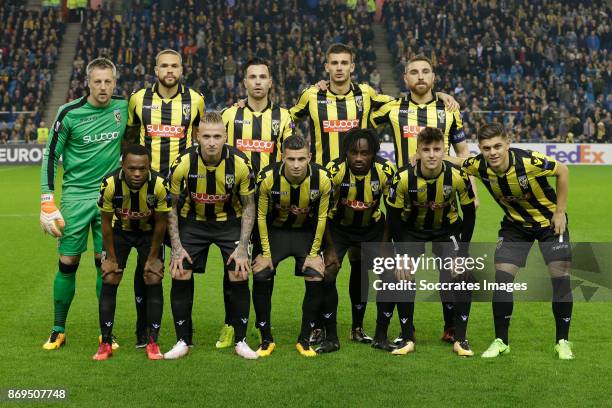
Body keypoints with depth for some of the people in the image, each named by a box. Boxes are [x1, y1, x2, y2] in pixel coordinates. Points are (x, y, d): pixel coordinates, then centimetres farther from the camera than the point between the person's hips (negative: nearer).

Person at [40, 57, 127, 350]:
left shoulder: (124, 109, 1)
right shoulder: (69, 113, -7)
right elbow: (51, 154, -2)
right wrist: (46, 200, -7)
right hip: (75, 195, -2)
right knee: (68, 263, 1)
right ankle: (58, 331, 15)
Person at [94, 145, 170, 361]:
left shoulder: (159, 185, -31)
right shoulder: (110, 184, -30)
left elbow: (160, 224, -15)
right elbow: (106, 223, -14)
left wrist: (152, 258, -9)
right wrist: (111, 257, -10)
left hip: (149, 232, 0)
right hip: (120, 231, 0)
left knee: (154, 280, -9)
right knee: (109, 281, -7)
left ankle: (152, 343, 1)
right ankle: (105, 343, 3)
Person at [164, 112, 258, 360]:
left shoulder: (240, 164, -21)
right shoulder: (183, 164, -21)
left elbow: (248, 206, -7)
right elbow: (172, 207, -7)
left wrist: (242, 247, -12)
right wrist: (176, 247, -11)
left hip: (230, 221, 0)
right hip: (193, 221, 0)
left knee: (239, 277, -10)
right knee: (180, 277, -9)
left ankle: (241, 341, 6)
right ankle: (182, 341, 7)